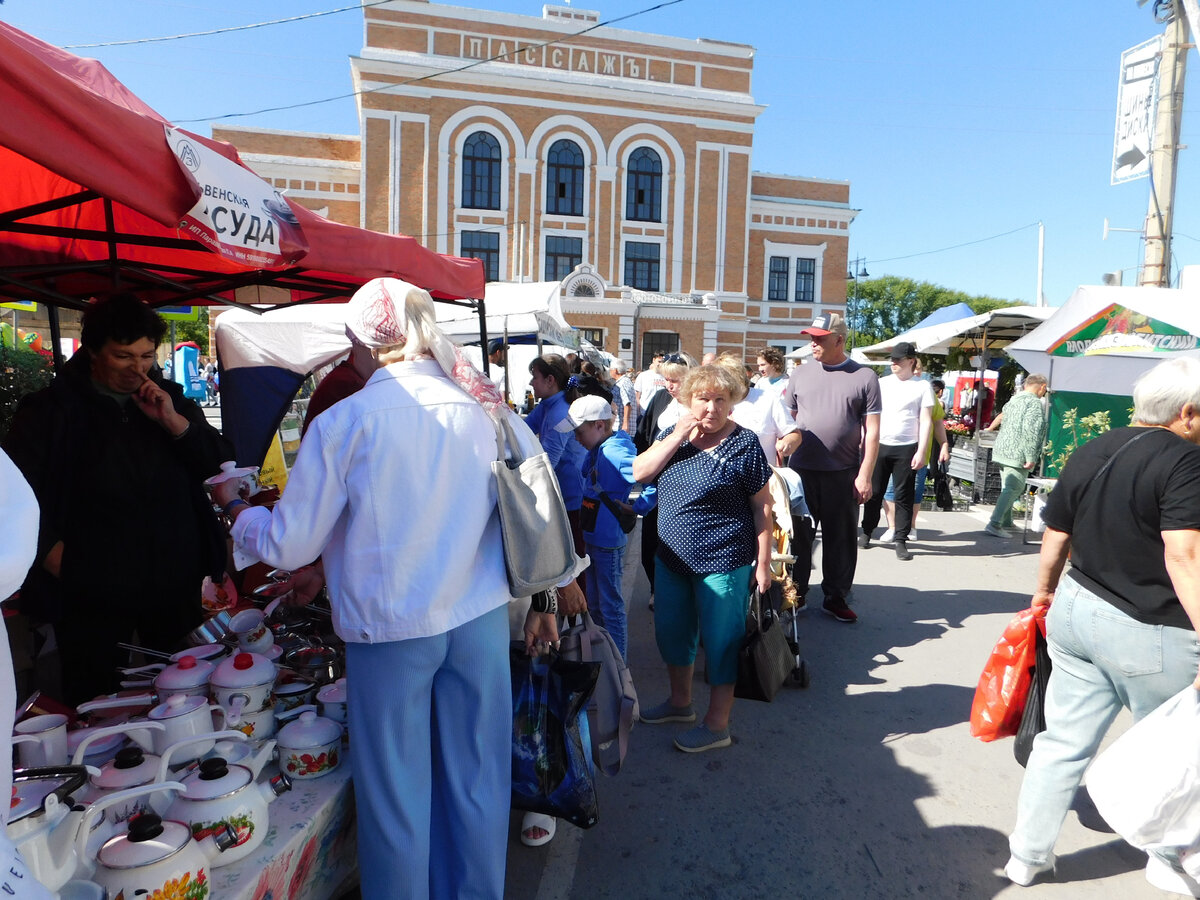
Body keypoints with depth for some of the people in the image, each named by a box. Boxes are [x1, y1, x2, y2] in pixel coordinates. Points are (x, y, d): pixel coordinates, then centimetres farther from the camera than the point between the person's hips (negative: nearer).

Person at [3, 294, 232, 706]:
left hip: (177, 587, 3)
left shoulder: (169, 398, 7)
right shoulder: (51, 408, -2)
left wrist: (174, 421, -13)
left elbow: (223, 465, -1)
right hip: (92, 594, -2)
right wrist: (55, 557, -9)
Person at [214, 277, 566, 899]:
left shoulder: (342, 422, -10)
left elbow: (289, 544, -4)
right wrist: (542, 599, 15)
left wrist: (234, 508, 16)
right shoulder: (482, 406, -1)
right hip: (481, 617, 4)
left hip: (390, 628, -3)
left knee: (396, 794, 14)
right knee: (477, 779, 18)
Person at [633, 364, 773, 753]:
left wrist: (763, 562, -11)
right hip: (671, 556, 6)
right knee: (671, 632, 20)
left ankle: (717, 724, 23)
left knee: (720, 641, 6)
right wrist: (678, 436, -14)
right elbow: (639, 472, -6)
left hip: (723, 563, -6)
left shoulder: (744, 443, -10)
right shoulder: (672, 434, 5)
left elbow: (762, 507, -8)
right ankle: (680, 701, 43)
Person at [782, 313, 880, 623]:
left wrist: (865, 475, -7)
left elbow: (872, 431, -2)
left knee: (841, 539, 9)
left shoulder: (864, 377, -1)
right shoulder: (800, 373, 6)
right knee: (798, 536, 10)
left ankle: (836, 597, 24)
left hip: (843, 474, -1)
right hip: (801, 470, 2)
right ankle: (794, 594, 24)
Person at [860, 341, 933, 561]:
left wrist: (921, 451, -10)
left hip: (906, 449, -3)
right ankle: (866, 532, 22)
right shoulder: (882, 383, 9)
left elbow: (926, 421, -2)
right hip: (879, 445, 3)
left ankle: (900, 540, 7)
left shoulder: (922, 386, 1)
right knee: (874, 492, 8)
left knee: (904, 496, 1)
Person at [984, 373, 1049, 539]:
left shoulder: (1013, 400, 15)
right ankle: (994, 523, -14)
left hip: (1002, 451, 9)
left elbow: (1002, 421, 23)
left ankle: (1006, 522, 29)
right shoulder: (1035, 403, -12)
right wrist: (1031, 457, -20)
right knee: (1013, 489, -7)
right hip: (1017, 455, -9)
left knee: (1008, 487, 19)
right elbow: (1031, 430, -22)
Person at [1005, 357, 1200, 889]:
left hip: (1077, 611, 6)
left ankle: (1027, 858, 24)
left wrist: (1045, 592, 26)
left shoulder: (1088, 454, 6)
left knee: (1064, 743, 14)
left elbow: (1055, 537, 12)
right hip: (1150, 632, -6)